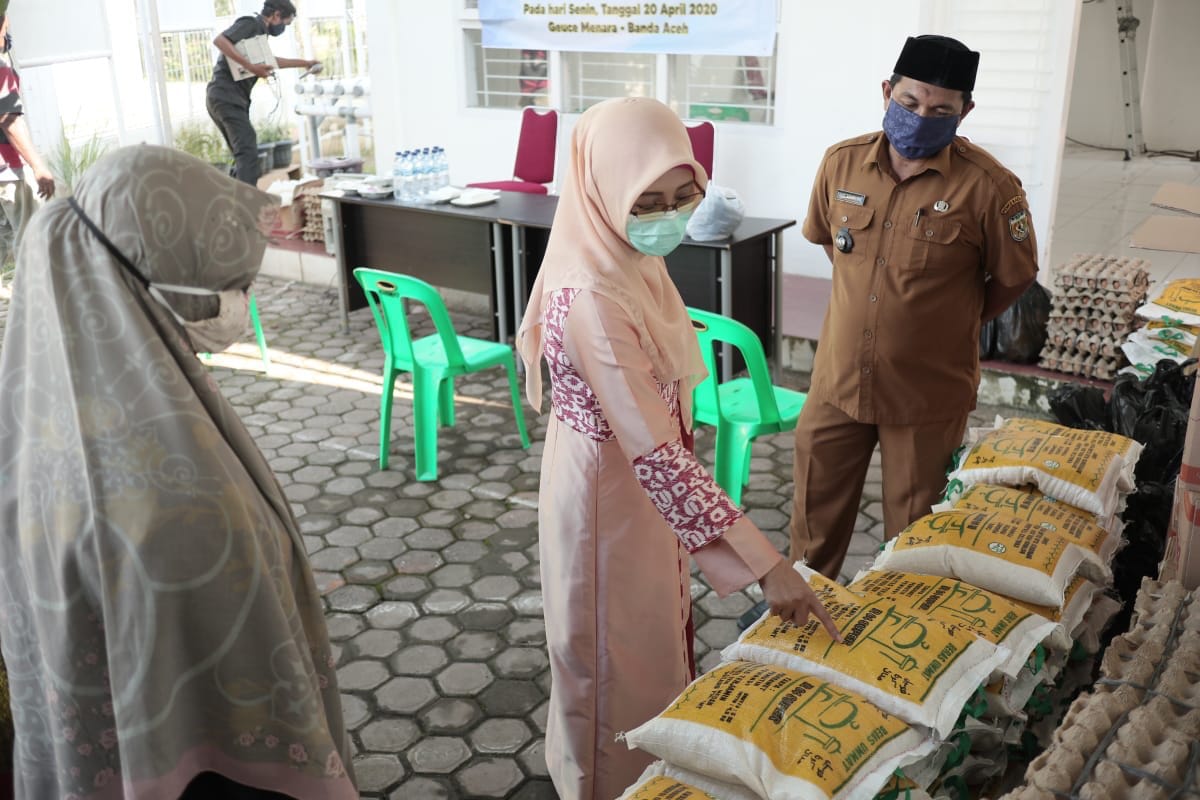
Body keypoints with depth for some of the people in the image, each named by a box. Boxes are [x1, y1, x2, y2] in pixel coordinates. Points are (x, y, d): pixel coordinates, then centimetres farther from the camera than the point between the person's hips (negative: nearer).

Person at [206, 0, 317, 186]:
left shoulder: (259, 32, 21)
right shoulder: (249, 24, -7)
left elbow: (270, 60, 40)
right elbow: (219, 40, -22)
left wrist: (304, 63, 45)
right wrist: (250, 66, -25)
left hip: (228, 99, 10)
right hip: (227, 97, -10)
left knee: (244, 154, 13)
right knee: (248, 151, -18)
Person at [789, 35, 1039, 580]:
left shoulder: (988, 186, -16)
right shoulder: (843, 162, -4)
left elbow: (1014, 278, -2)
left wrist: (950, 321, 7)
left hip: (928, 391, -3)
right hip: (839, 377, 4)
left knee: (912, 528, 14)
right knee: (816, 511, 17)